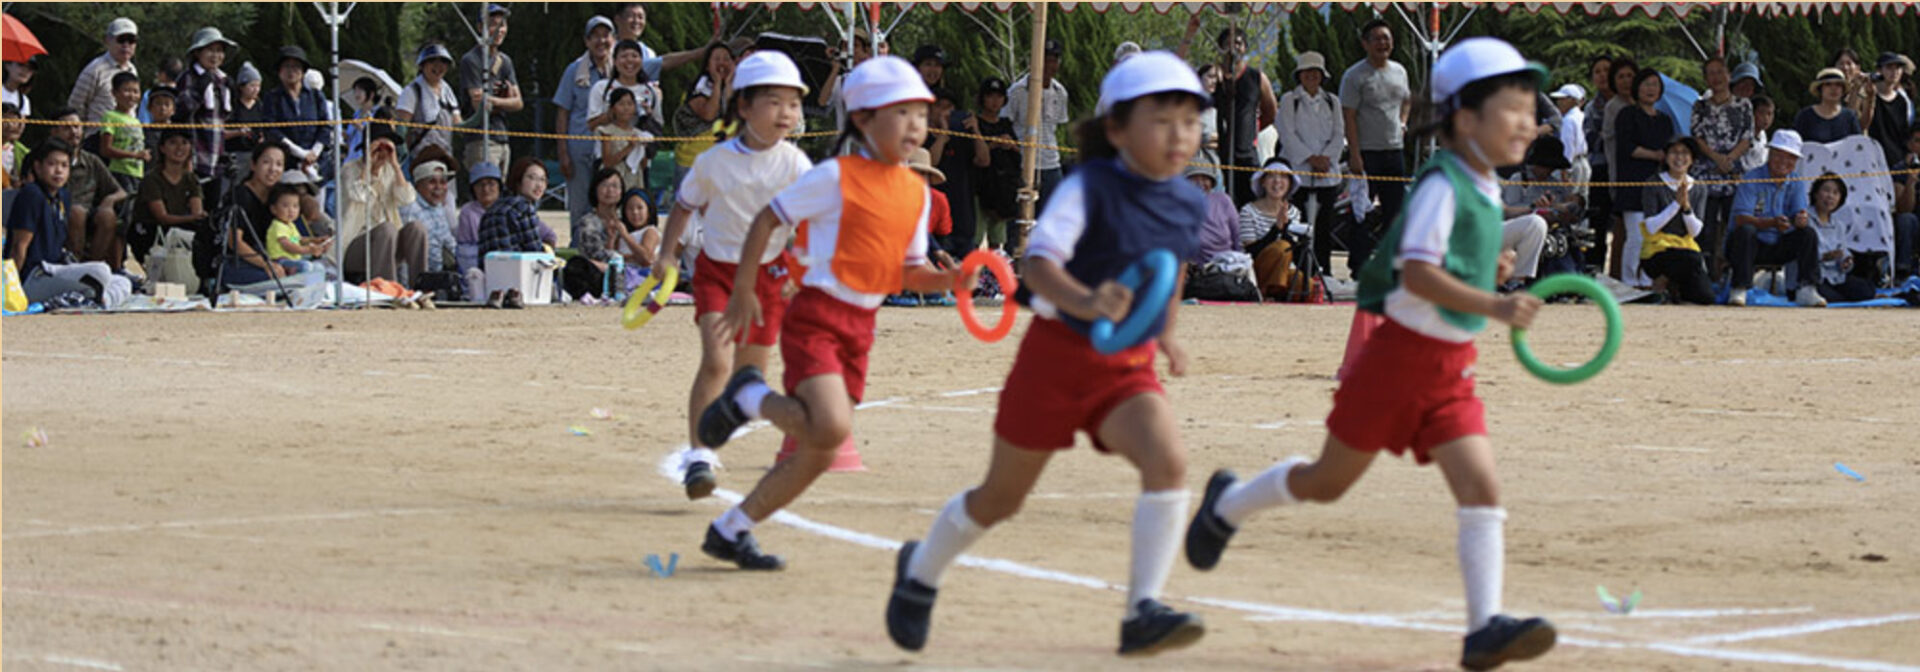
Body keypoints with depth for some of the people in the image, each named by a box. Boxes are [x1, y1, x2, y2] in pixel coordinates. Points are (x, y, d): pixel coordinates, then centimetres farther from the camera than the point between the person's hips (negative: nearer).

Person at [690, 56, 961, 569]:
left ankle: (730, 531, 21)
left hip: (860, 325, 7)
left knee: (819, 455, 7)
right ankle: (750, 397, 2)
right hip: (815, 316, -7)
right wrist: (743, 294, -5)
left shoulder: (915, 192, 9)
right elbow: (767, 219, -4)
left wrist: (948, 279, -7)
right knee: (831, 426, -26)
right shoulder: (835, 177, -10)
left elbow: (910, 272, 14)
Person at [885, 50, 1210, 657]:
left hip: (1128, 368, 4)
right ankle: (921, 572, 40)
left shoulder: (1188, 204, 0)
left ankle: (1143, 612, -24)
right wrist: (1085, 301, -46)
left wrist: (1166, 333, 20)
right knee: (1000, 498, 11)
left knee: (1167, 460, -26)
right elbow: (1038, 262, -29)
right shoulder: (1089, 189, -17)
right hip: (1057, 355, -4)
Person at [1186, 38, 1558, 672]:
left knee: (1482, 488, -10)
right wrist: (1495, 306, -36)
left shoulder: (1484, 190, 11)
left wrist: (1488, 270, 9)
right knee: (1329, 481, 8)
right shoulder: (1442, 185, -17)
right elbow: (1417, 274, -27)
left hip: (1452, 366, 7)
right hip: (1401, 352, -7)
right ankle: (1229, 504, 35)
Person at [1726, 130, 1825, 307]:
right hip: (1751, 245, -4)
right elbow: (1740, 219, -23)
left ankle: (1807, 289, -18)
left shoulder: (1796, 184, 5)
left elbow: (1799, 215, -7)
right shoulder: (1752, 179, -12)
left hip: (1778, 249, 4)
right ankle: (1739, 291, -32)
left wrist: (1801, 220, -35)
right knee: (1745, 231, -35)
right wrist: (1773, 223, -39)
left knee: (1808, 233, -16)